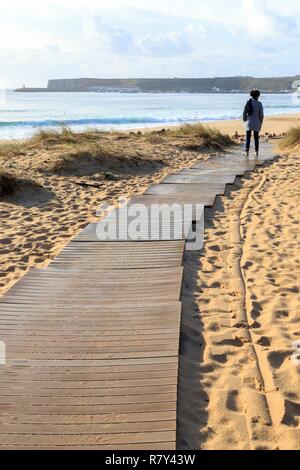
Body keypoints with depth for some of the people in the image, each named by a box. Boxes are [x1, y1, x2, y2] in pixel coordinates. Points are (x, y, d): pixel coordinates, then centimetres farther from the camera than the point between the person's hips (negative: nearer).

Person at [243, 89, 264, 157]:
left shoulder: (248, 102, -3)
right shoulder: (259, 104, -7)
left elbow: (244, 113, -2)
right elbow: (261, 114, -6)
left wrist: (245, 120, 13)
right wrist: (261, 124, 6)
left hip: (249, 122, 0)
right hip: (256, 123, 0)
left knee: (248, 137, 5)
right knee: (256, 138, 8)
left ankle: (247, 152, -1)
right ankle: (256, 152, 9)